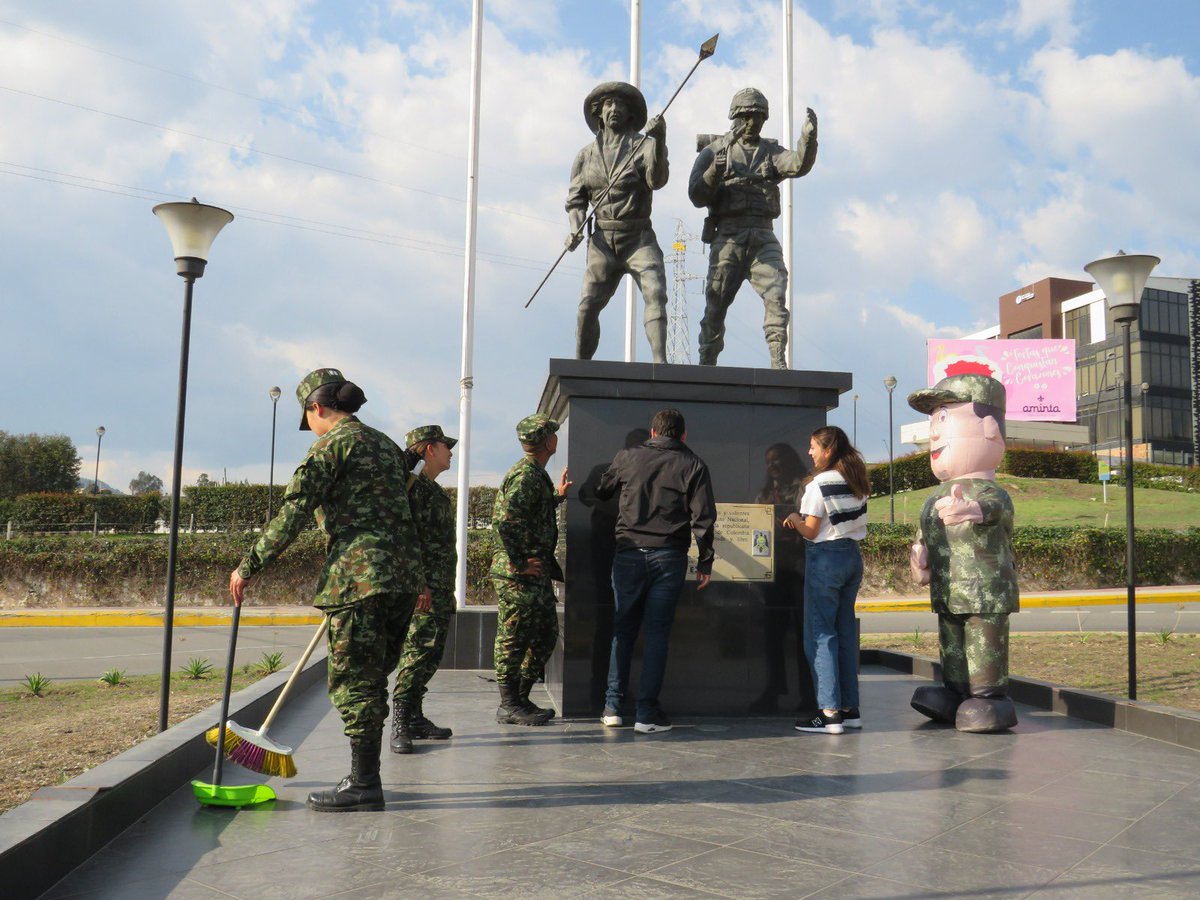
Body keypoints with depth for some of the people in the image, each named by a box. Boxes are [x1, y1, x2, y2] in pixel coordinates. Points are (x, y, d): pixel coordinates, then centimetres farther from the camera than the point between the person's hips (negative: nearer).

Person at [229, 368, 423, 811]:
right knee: (371, 679, 14)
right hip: (404, 573, 8)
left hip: (360, 575, -8)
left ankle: (363, 784, 4)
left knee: (353, 680, -1)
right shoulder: (387, 444, 20)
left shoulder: (332, 444, -5)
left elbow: (292, 515, -9)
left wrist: (249, 566, -3)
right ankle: (366, 778, 21)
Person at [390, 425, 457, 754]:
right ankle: (400, 725, -9)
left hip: (440, 588, 10)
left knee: (431, 654, 12)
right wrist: (418, 583, -24)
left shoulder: (435, 490, 21)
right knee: (418, 650, -12)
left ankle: (415, 717, 20)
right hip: (422, 588, -10)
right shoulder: (414, 486, -10)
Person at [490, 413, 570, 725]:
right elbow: (505, 520, -26)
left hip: (537, 574, 11)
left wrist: (557, 496, 35)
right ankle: (509, 706, 7)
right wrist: (518, 563, -22)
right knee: (514, 639, -2)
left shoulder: (535, 474, 17)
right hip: (519, 575, -10)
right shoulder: (526, 474, -16)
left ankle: (520, 700, 24)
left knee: (546, 635, 15)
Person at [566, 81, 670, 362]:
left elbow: (657, 179, -16)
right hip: (602, 241, 2)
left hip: (639, 239, -2)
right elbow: (575, 198, 13)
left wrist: (659, 140, -32)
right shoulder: (585, 156, 11)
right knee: (587, 306, -6)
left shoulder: (643, 146, 2)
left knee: (655, 293, -22)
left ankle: (660, 362, -30)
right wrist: (575, 230, -6)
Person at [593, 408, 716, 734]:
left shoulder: (627, 458, 6)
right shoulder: (693, 465, 2)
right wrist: (705, 562, 1)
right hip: (668, 557, -1)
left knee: (623, 630, 11)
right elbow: (703, 517, -3)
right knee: (657, 632, 4)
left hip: (629, 554, 1)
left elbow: (600, 493, 18)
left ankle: (613, 707, 12)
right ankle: (647, 713, 3)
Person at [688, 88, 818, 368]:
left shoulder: (770, 151, 16)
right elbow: (697, 196, 1)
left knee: (776, 297, -13)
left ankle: (778, 363, -12)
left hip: (763, 237, 2)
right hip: (728, 236, -2)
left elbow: (799, 164, -5)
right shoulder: (713, 151, 10)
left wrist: (809, 134, -22)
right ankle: (706, 363, 7)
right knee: (716, 304, -1)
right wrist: (714, 172, -16)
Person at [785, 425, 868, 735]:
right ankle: (850, 708, 15)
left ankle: (829, 712, -6)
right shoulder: (856, 483, 9)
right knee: (846, 632, 12)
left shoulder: (819, 485, -13)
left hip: (825, 558, -8)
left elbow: (810, 532, -12)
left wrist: (794, 519, 7)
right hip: (853, 555, 8)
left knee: (820, 633, -3)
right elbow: (843, 520, 13)